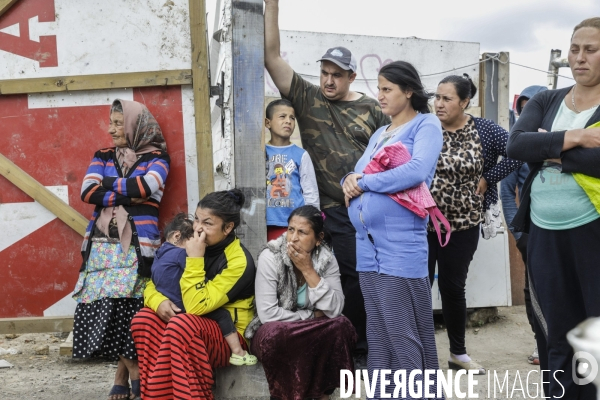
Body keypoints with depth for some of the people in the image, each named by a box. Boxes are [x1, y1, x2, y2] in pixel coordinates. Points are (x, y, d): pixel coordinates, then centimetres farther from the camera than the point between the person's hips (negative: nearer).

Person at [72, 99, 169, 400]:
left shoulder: (157, 157, 6)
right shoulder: (103, 157, 16)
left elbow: (146, 187, -13)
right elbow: (87, 193, 1)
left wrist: (108, 184, 0)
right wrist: (129, 192, -7)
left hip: (136, 245, -4)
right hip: (102, 243, 4)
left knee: (122, 306, -14)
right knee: (105, 307, -5)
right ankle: (134, 373, 5)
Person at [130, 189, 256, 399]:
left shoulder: (239, 261, -19)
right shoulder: (191, 245, 2)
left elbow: (196, 307, -26)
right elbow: (153, 284, 5)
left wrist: (195, 259, -25)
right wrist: (158, 301, -17)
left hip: (229, 337, -7)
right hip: (193, 332, 7)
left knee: (181, 324, -34)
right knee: (144, 319, -18)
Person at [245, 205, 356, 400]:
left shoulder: (327, 259, -9)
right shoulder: (270, 257, -18)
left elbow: (334, 310, -19)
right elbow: (267, 313, -24)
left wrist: (308, 270, -25)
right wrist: (312, 316, -16)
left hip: (314, 335, 3)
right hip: (275, 334, -3)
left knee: (341, 326, -26)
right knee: (274, 332, -36)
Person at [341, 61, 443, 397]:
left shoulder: (426, 125, -1)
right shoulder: (380, 133, 22)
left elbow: (417, 171, -17)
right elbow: (358, 171, 22)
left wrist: (364, 183, -10)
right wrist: (351, 179, -3)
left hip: (401, 243, -8)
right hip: (368, 243, 8)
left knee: (402, 336, -3)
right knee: (378, 335, 12)